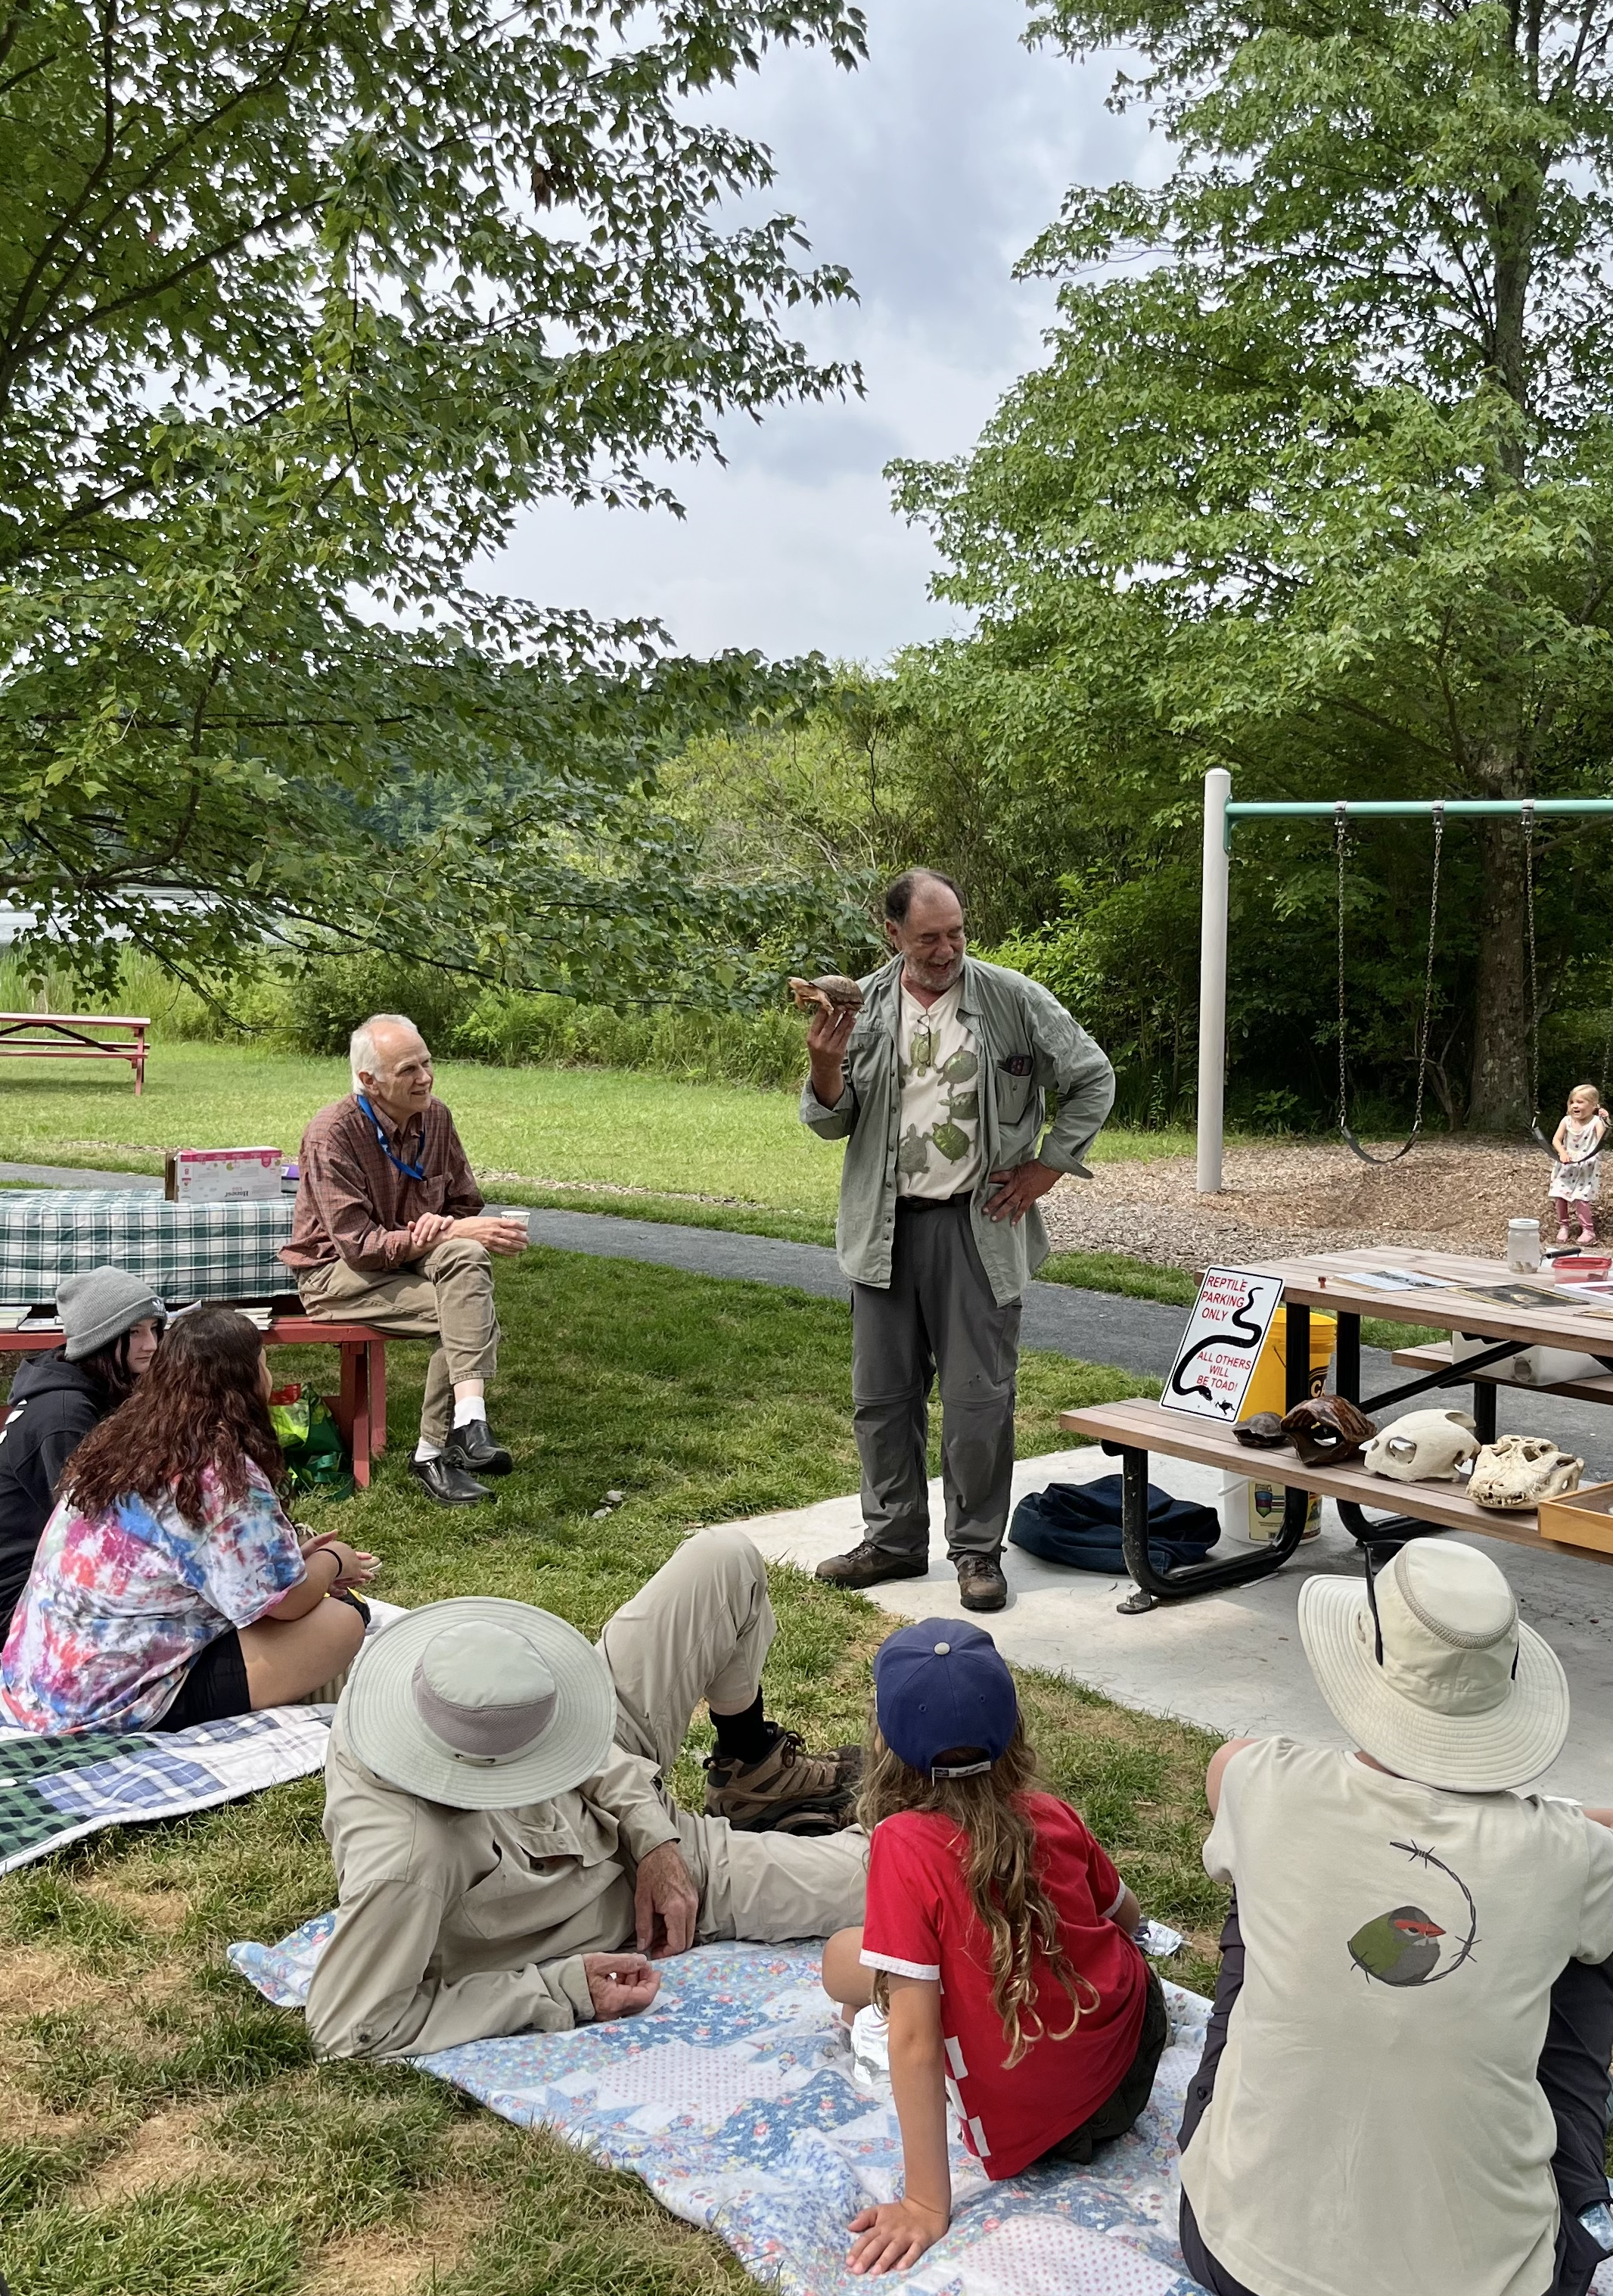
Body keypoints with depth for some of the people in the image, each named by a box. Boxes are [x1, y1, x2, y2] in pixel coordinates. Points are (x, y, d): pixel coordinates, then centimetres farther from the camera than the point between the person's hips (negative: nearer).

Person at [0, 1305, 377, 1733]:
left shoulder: (121, 1441, 5)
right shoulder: (223, 1476, -21)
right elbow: (288, 1601, -14)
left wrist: (296, 1560, 19)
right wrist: (333, 1561, 6)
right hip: (119, 1708, -9)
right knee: (342, 1622, -9)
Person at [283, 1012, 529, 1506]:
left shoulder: (435, 1117, 0)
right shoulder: (332, 1135, -18)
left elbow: (467, 1206, 6)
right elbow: (358, 1245, -23)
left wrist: (445, 1227, -19)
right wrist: (454, 1232, -28)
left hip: (409, 1257, 6)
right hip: (336, 1271, -6)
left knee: (466, 1256, -29)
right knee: (467, 1312, -27)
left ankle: (457, 1433, -30)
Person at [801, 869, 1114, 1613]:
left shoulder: (1013, 999, -3)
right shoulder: (864, 1006, 4)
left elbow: (1093, 1081, 5)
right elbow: (830, 1123, 6)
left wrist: (1045, 1169, -1)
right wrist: (825, 1068, -15)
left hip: (978, 1226, -3)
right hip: (885, 1229, 3)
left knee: (979, 1399, 2)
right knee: (882, 1395, 11)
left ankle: (977, 1549, 17)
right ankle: (893, 1539, 26)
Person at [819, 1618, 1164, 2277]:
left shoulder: (903, 1846, -21)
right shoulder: (1049, 1814, -6)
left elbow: (915, 2037, -22)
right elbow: (1127, 1917, 13)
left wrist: (927, 2205, -15)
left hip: (1032, 2129, -5)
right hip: (1135, 2050, 5)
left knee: (844, 1958, 8)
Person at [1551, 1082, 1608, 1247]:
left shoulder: (1595, 1122, -11)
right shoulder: (1567, 1121, -1)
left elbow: (1601, 1139, -26)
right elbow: (1556, 1140, -4)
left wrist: (1605, 1121, -36)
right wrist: (1562, 1153, -22)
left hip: (1586, 1168, -4)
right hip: (1566, 1167, 4)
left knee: (1581, 1197, -14)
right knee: (1559, 1196, -1)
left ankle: (1588, 1230, -1)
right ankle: (1563, 1227, 16)